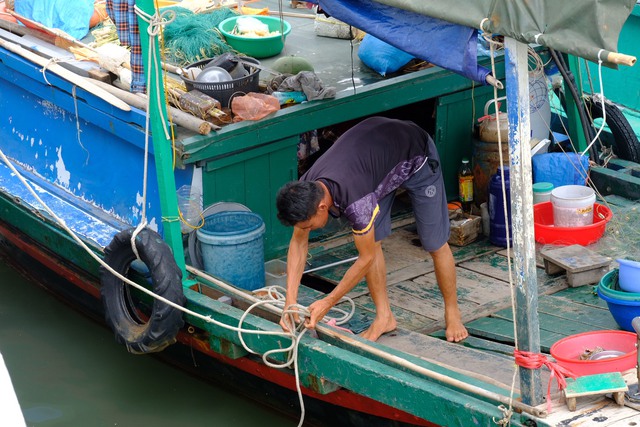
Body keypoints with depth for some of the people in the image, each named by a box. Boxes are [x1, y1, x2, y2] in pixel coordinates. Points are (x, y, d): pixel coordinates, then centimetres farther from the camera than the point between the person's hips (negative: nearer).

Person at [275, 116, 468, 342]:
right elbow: (298, 243, -10)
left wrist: (327, 303, -23)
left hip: (416, 157, -6)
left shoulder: (355, 202, -42)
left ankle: (452, 314, 20)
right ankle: (384, 317, 10)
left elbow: (366, 259, -29)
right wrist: (290, 302, -17)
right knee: (372, 241, -3)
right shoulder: (304, 190, -22)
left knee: (435, 244, 1)